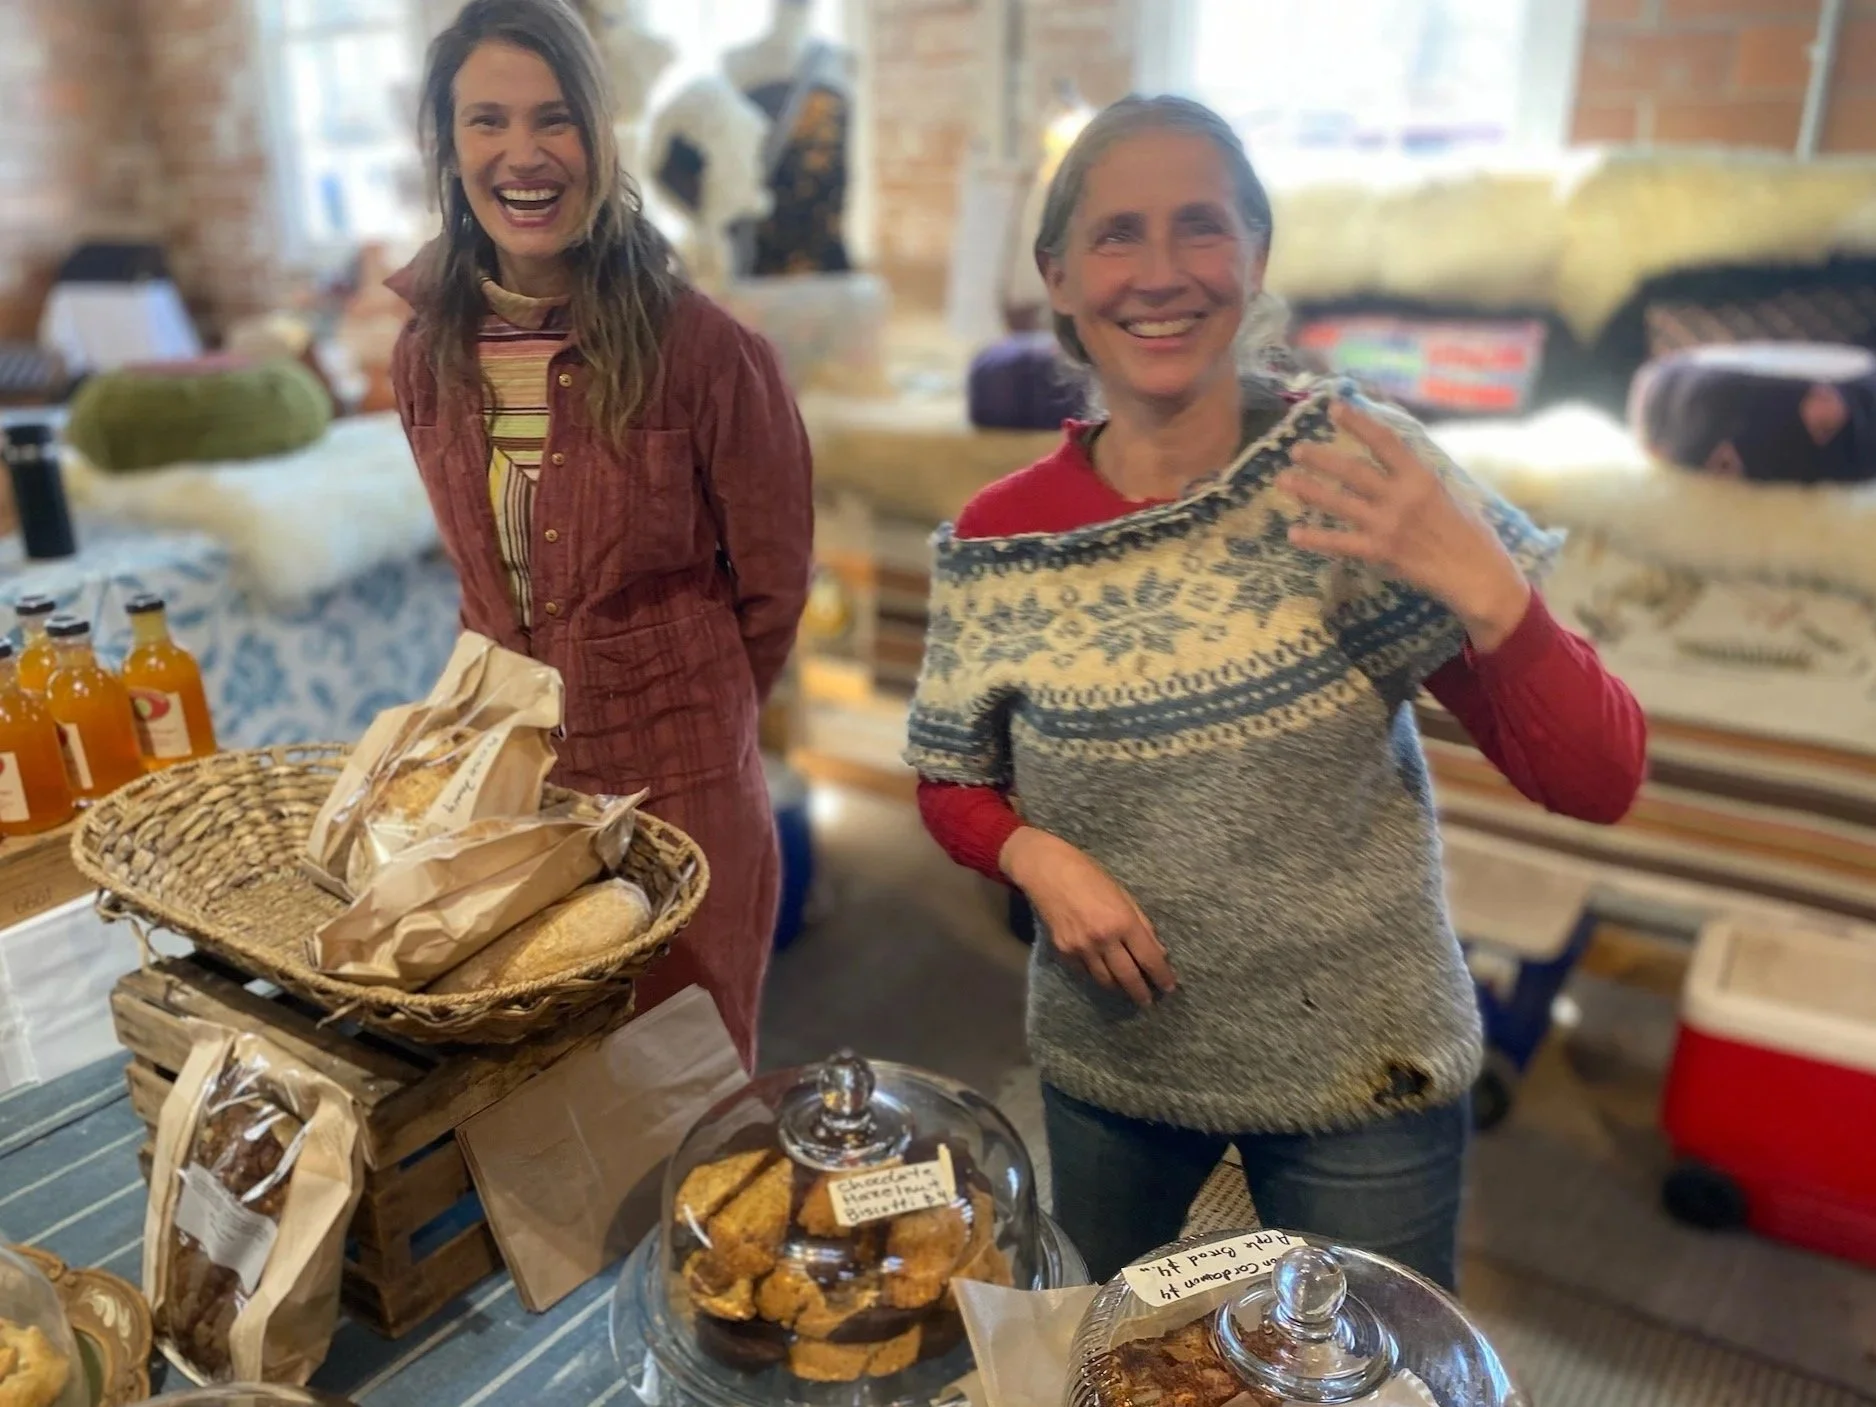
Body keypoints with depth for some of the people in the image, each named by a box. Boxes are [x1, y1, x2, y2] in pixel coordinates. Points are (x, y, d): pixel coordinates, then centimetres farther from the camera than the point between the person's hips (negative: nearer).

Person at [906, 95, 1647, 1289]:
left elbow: (1600, 784, -14)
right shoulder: (997, 544, -12)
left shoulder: (1355, 465, -15)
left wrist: (1481, 585, -31)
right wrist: (1034, 855, -18)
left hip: (1364, 1072, -1)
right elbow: (952, 785, 3)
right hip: (1108, 1061, 2)